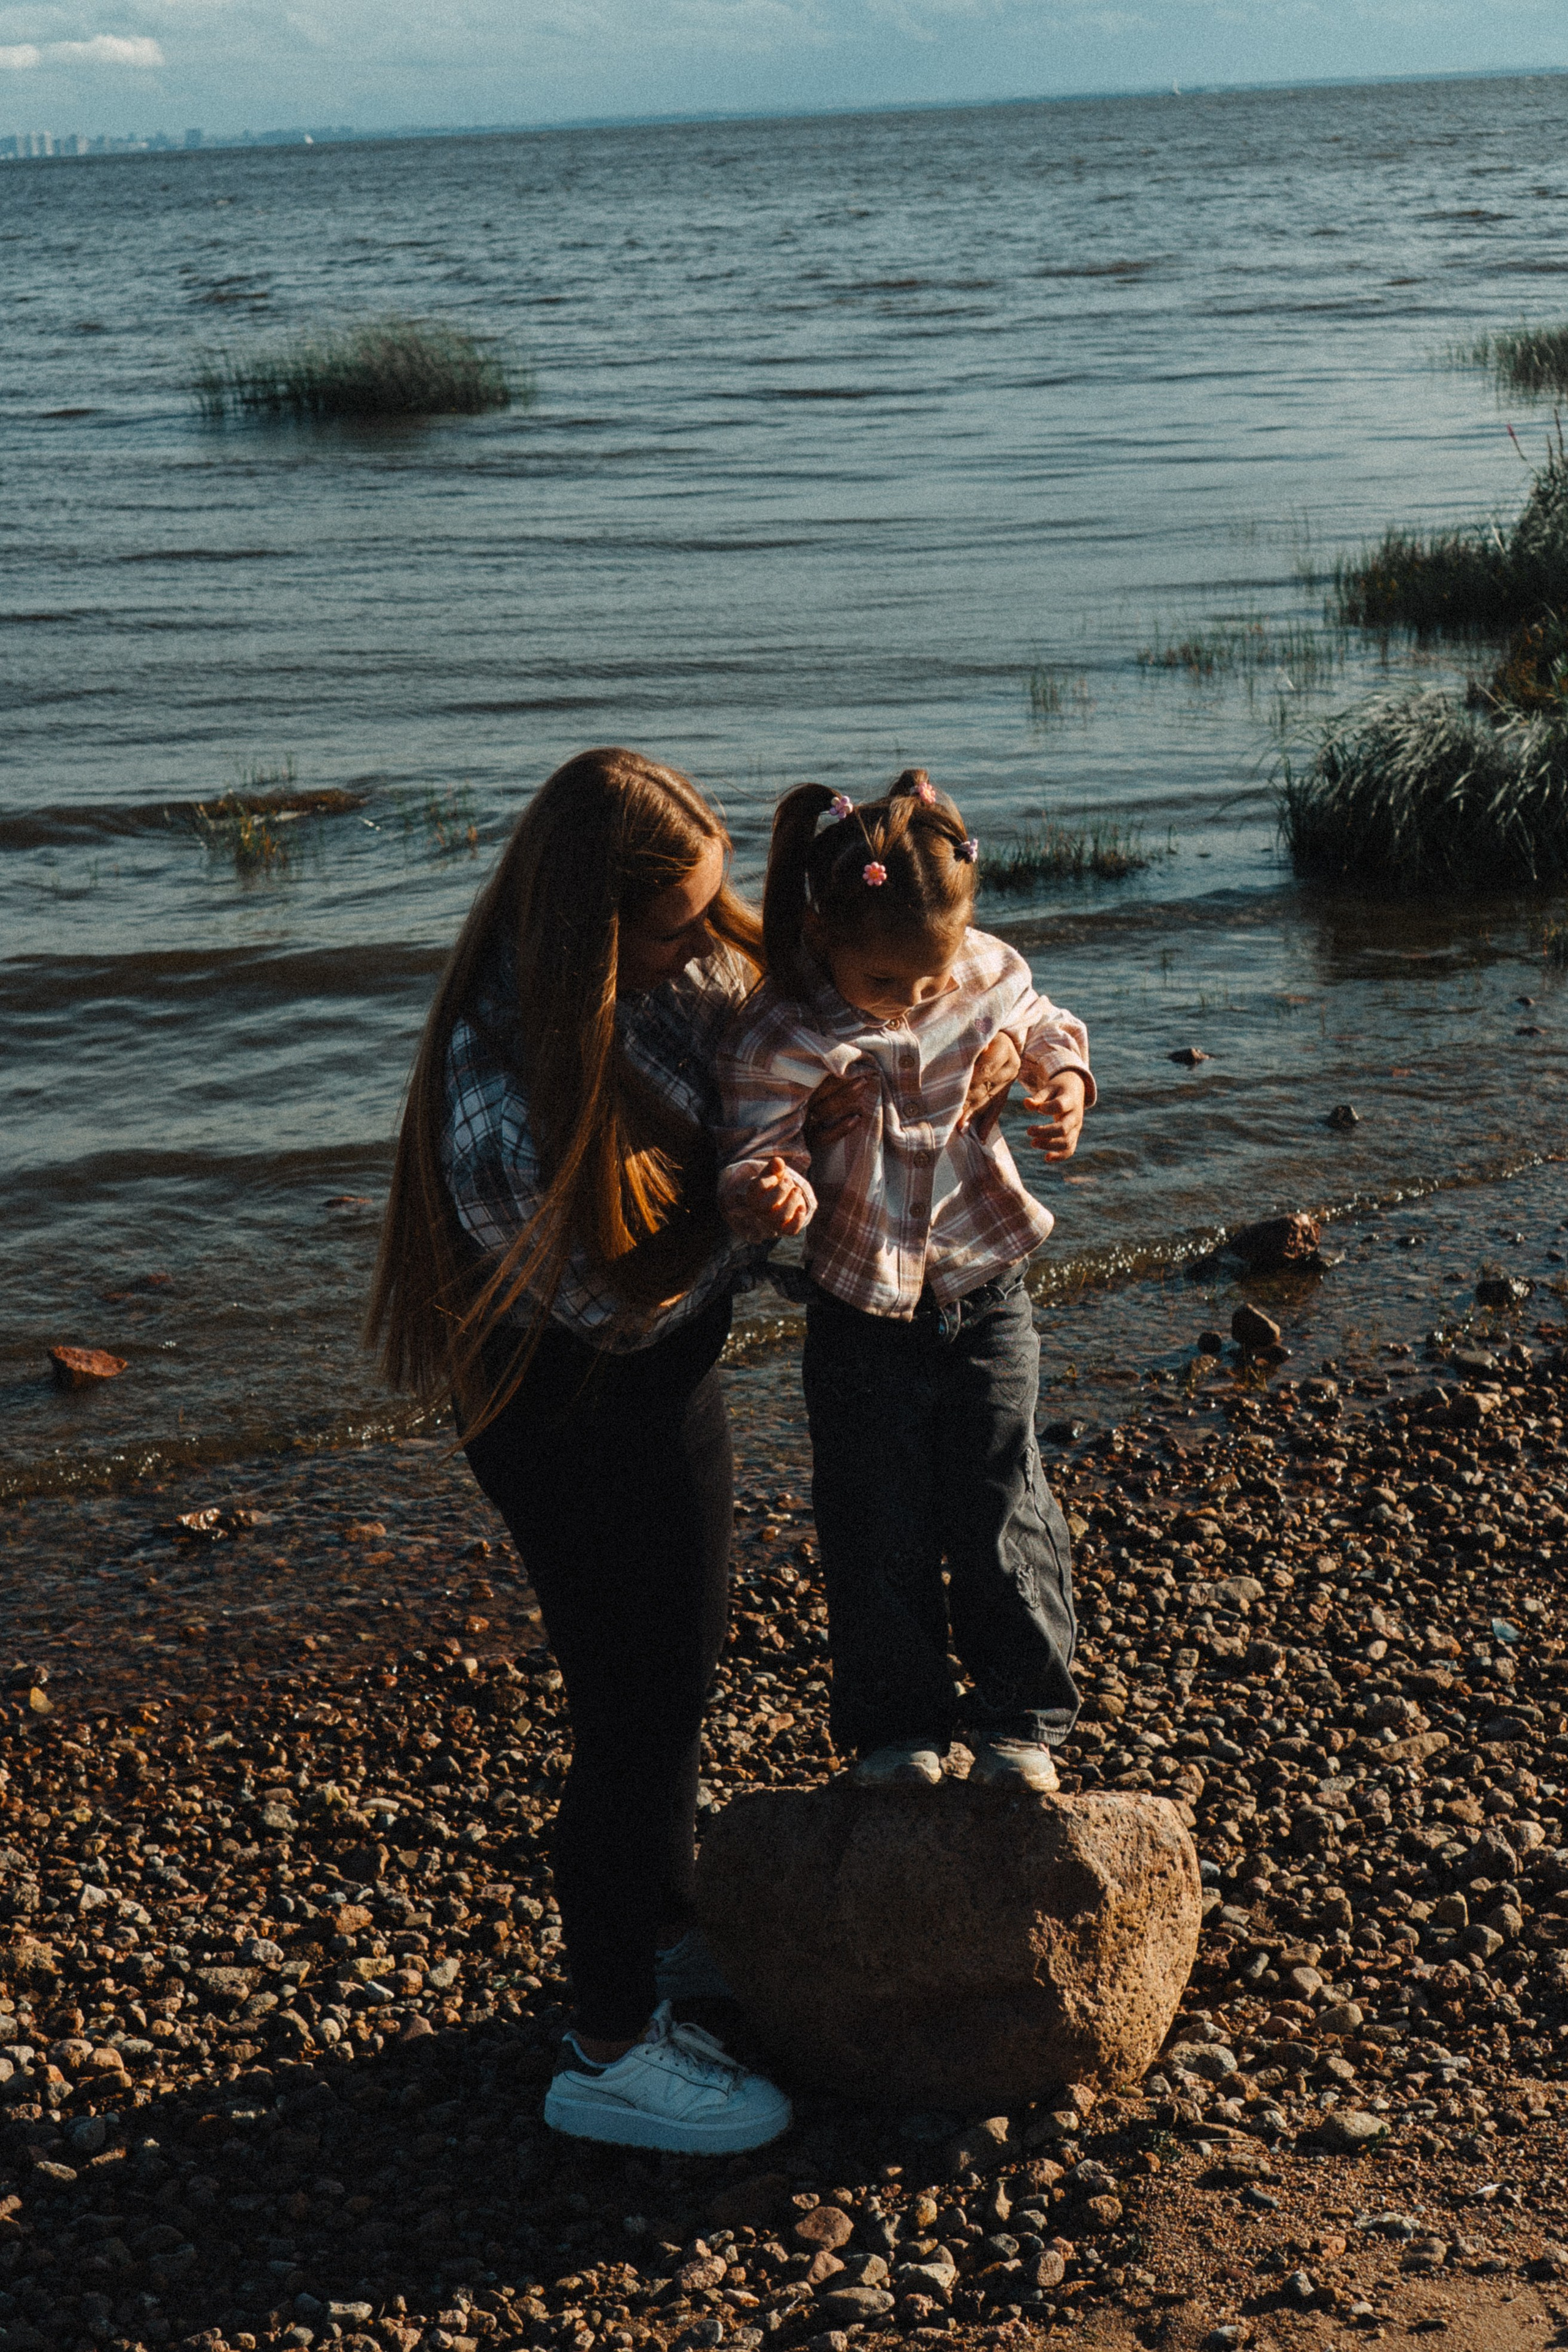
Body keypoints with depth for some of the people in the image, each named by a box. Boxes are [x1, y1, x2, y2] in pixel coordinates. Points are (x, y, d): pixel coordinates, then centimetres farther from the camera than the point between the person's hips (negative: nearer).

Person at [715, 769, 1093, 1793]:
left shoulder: (994, 976, -9)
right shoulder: (778, 1041, -20)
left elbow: (1048, 1036, 12)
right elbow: (759, 1153, -19)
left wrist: (1067, 1085, -8)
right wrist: (771, 1191, -41)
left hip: (985, 1300, 1)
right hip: (863, 1317, -1)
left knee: (1001, 1513, 5)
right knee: (876, 1533, 9)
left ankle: (1021, 1719, 25)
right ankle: (898, 1730, 29)